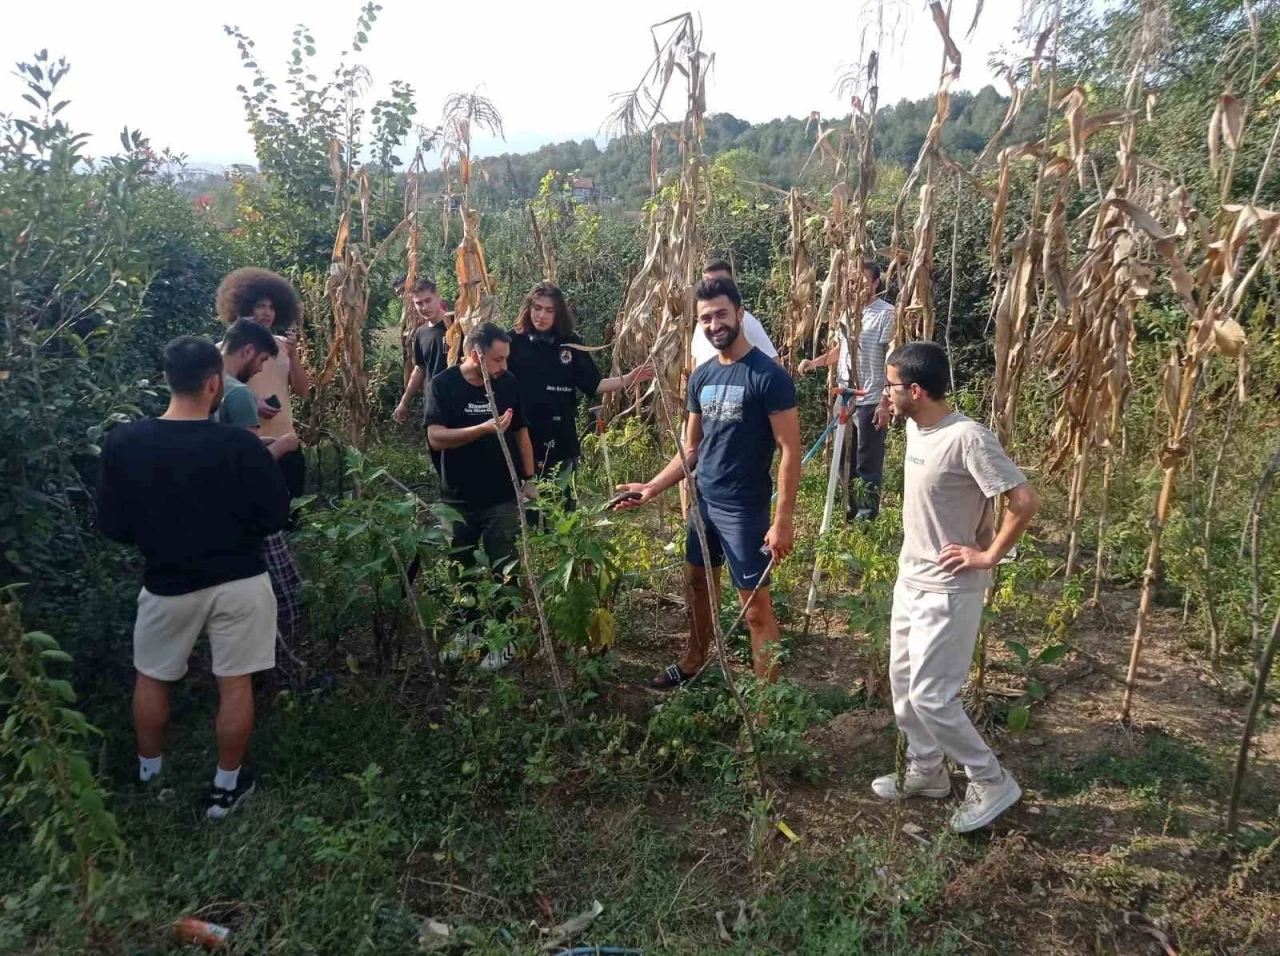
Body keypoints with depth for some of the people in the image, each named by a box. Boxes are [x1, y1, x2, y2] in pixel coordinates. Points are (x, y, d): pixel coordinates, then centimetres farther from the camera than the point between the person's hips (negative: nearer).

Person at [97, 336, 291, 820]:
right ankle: (226, 787, 25)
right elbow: (275, 515, -10)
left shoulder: (121, 443, -11)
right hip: (240, 581, -2)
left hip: (168, 584, 2)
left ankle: (150, 771, 42)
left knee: (151, 677, 25)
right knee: (235, 684, 12)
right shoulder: (240, 445, -19)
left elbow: (113, 527, -3)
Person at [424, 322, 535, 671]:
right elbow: (436, 437, -21)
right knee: (460, 569, 14)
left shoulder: (508, 383, -3)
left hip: (503, 498, 1)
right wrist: (486, 428, -31)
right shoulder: (443, 385, -10)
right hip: (458, 498, 0)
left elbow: (521, 432, 8)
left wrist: (529, 479, 5)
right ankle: (467, 629, 33)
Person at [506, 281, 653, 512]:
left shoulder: (570, 344, 5)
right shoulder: (513, 341, -3)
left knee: (561, 505, 11)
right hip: (521, 438, -2)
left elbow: (592, 384, 6)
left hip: (560, 439, 2)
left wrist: (627, 380, -4)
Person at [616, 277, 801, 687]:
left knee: (756, 605, -1)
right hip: (703, 502, 7)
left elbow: (790, 451, -16)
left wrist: (783, 520, -20)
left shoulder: (769, 376, -15)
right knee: (698, 583, 22)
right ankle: (693, 664, 42)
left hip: (745, 509, -7)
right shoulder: (701, 376, 6)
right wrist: (652, 487, 4)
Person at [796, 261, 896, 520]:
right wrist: (814, 362, 3)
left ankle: (866, 517, 11)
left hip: (870, 401, -7)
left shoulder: (886, 313, -9)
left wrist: (886, 402, -17)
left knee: (868, 463, 1)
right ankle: (850, 511, 27)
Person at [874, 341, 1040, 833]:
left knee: (929, 695, -4)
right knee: (903, 682, 16)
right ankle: (926, 772, 33)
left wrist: (989, 555, -16)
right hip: (910, 578, 9)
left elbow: (1024, 501, -24)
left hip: (948, 589, -9)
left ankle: (991, 783, 16)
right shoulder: (915, 427, 3)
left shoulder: (968, 438, -24)